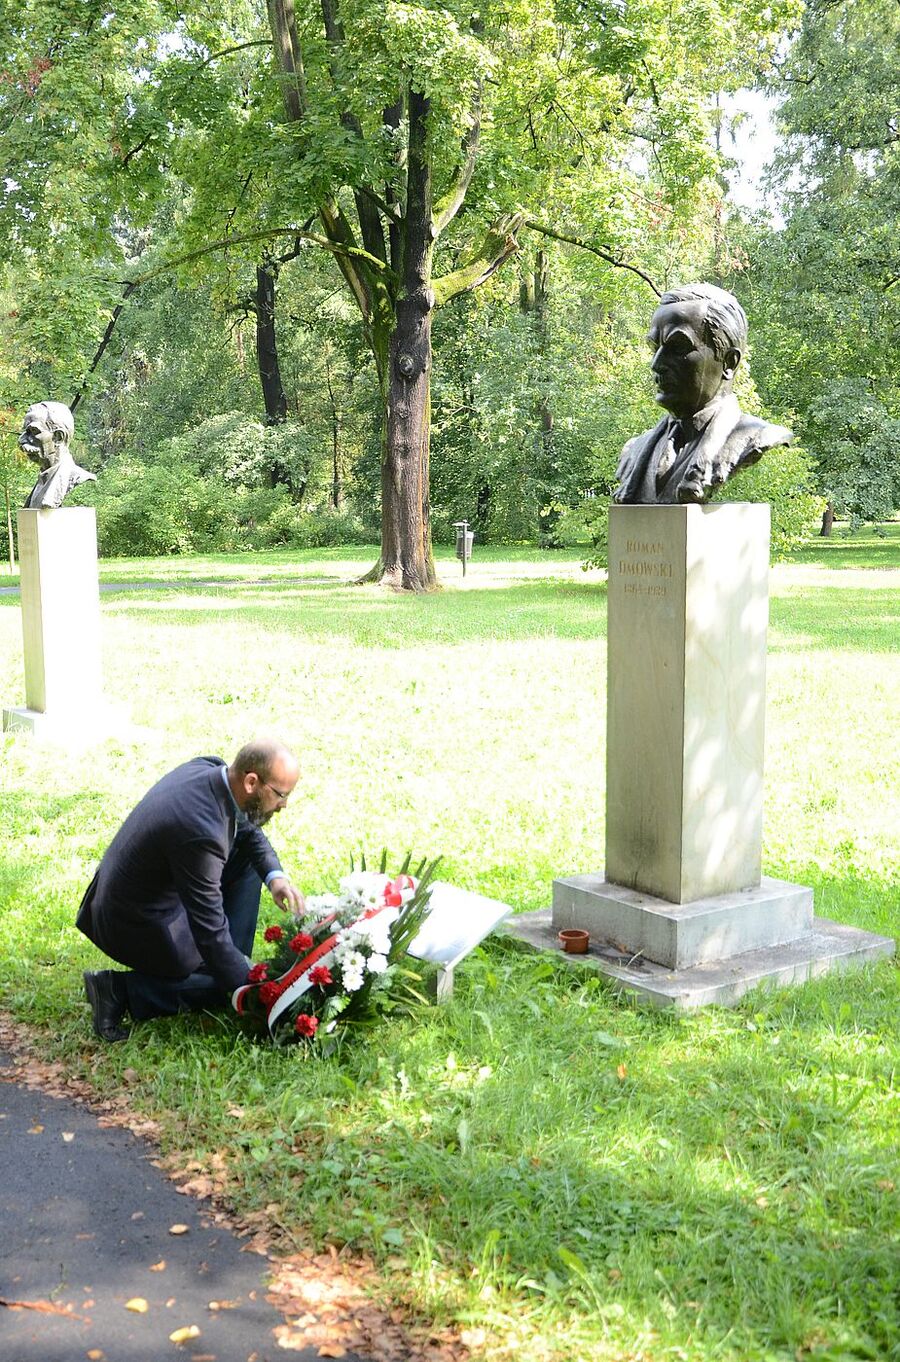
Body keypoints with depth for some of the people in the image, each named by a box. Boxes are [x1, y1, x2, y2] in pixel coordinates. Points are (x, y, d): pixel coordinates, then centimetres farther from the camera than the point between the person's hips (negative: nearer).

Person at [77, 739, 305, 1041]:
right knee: (231, 982, 7)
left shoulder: (207, 768, -9)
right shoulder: (201, 832, -35)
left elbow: (246, 827, 11)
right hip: (138, 925, -9)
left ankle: (235, 958, 10)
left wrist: (275, 875, -6)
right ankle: (121, 990, -1)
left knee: (248, 857, 8)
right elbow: (210, 931, -28)